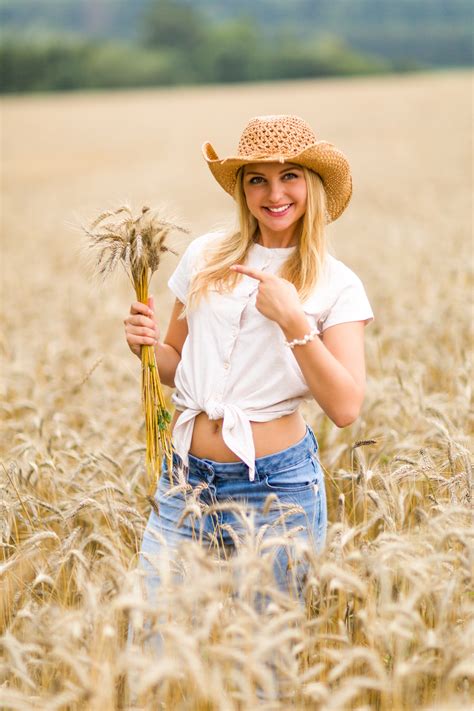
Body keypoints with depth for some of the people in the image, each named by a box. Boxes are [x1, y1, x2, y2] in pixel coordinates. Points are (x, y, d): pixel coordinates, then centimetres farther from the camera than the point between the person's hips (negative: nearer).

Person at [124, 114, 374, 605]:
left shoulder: (337, 286, -2)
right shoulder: (205, 256, 6)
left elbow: (345, 408, -11)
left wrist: (293, 320, -18)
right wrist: (146, 346, -5)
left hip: (276, 484, -2)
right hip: (185, 477, 3)